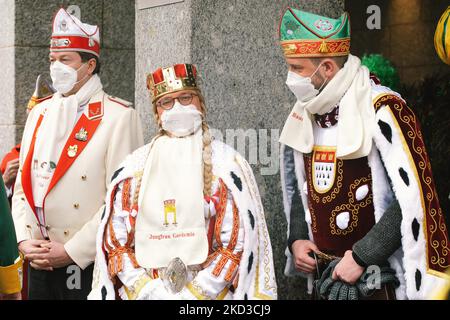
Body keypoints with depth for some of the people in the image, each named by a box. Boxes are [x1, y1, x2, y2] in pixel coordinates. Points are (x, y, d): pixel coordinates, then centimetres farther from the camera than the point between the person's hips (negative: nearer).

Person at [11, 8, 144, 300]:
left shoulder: (119, 116, -10)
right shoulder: (40, 113, 10)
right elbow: (23, 185, 12)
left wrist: (72, 251, -15)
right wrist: (24, 240, -2)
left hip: (88, 264, -5)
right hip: (39, 262, 5)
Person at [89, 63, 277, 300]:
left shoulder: (226, 165, 1)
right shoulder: (134, 168, 8)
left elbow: (238, 245, -3)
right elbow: (114, 242, 7)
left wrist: (193, 294, -9)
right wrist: (148, 290, -5)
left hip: (208, 295, -2)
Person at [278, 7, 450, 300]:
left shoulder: (381, 110, -15)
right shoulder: (303, 116, 6)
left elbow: (415, 197, -18)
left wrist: (361, 257, -18)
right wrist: (297, 239, 2)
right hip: (323, 277, 6)